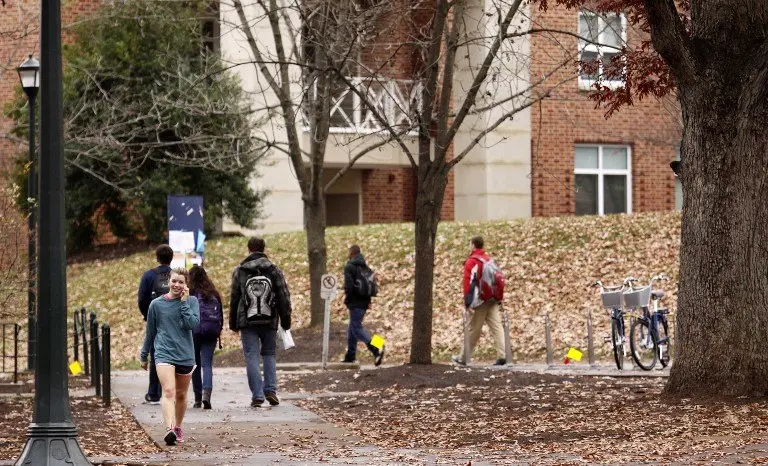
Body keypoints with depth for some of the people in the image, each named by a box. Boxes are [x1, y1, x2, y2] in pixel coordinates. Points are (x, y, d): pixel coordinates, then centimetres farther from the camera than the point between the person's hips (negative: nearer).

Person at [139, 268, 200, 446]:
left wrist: (184, 302, -13)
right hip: (164, 353, -2)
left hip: (185, 355, 2)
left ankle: (178, 427, 35)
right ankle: (170, 429, -34)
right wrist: (144, 356, 19)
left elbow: (193, 324, -14)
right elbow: (150, 332, 13)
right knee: (168, 391, -20)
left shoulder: (191, 301, 2)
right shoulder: (157, 304, 3)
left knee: (181, 395, 15)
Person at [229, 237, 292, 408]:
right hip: (269, 321, 1)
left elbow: (234, 299, 5)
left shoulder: (239, 271, 2)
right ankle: (270, 389, 2)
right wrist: (286, 321, 10)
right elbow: (284, 297, 2)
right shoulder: (274, 270, 2)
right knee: (269, 354, 16)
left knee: (252, 357, 1)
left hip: (247, 322, -1)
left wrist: (233, 323, 13)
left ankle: (257, 395, -6)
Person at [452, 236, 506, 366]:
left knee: (473, 330, 3)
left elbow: (467, 283, -14)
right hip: (493, 300, 5)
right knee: (496, 327, 0)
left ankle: (463, 358, 14)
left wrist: (468, 303, -17)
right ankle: (502, 356, -11)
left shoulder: (471, 261, -7)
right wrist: (499, 300, 19)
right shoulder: (490, 260, 14)